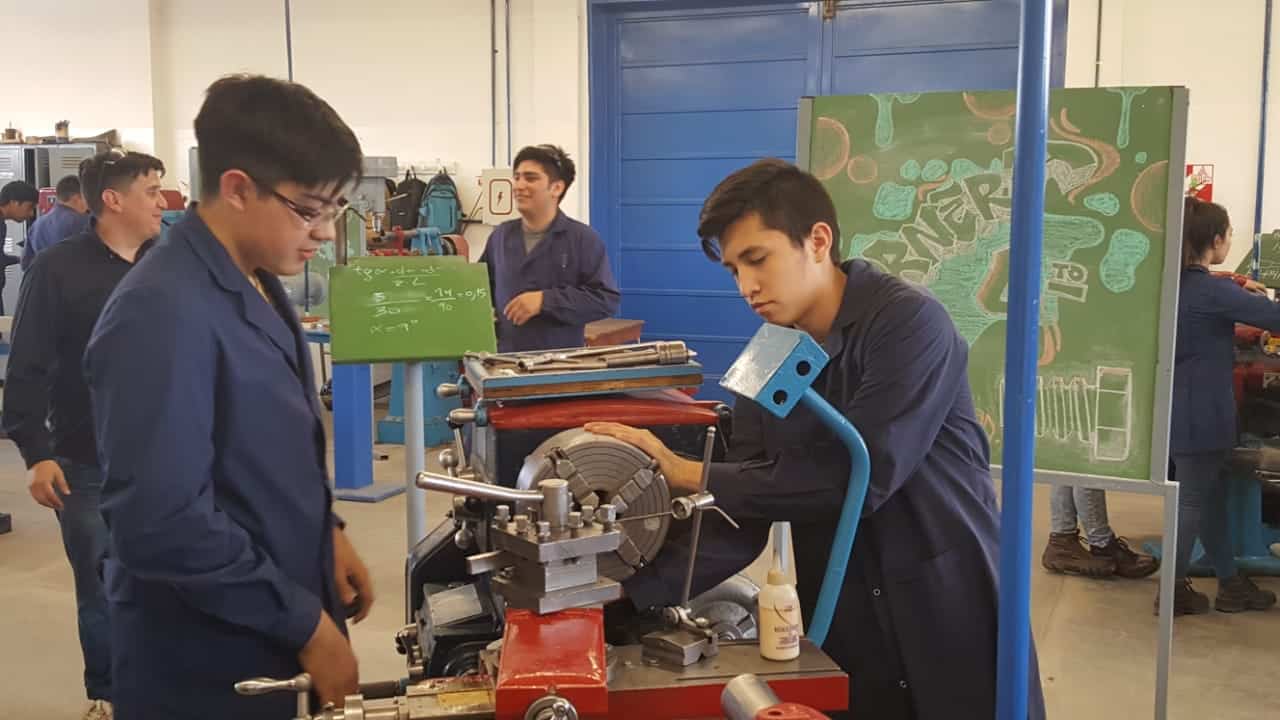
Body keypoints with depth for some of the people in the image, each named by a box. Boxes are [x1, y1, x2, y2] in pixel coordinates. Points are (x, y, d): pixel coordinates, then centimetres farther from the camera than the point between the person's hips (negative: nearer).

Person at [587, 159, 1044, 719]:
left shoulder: (909, 323, -17)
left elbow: (858, 478, -25)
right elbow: (741, 518, -4)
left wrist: (689, 474, -20)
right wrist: (629, 584, -18)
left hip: (951, 618, -5)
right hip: (847, 630, 5)